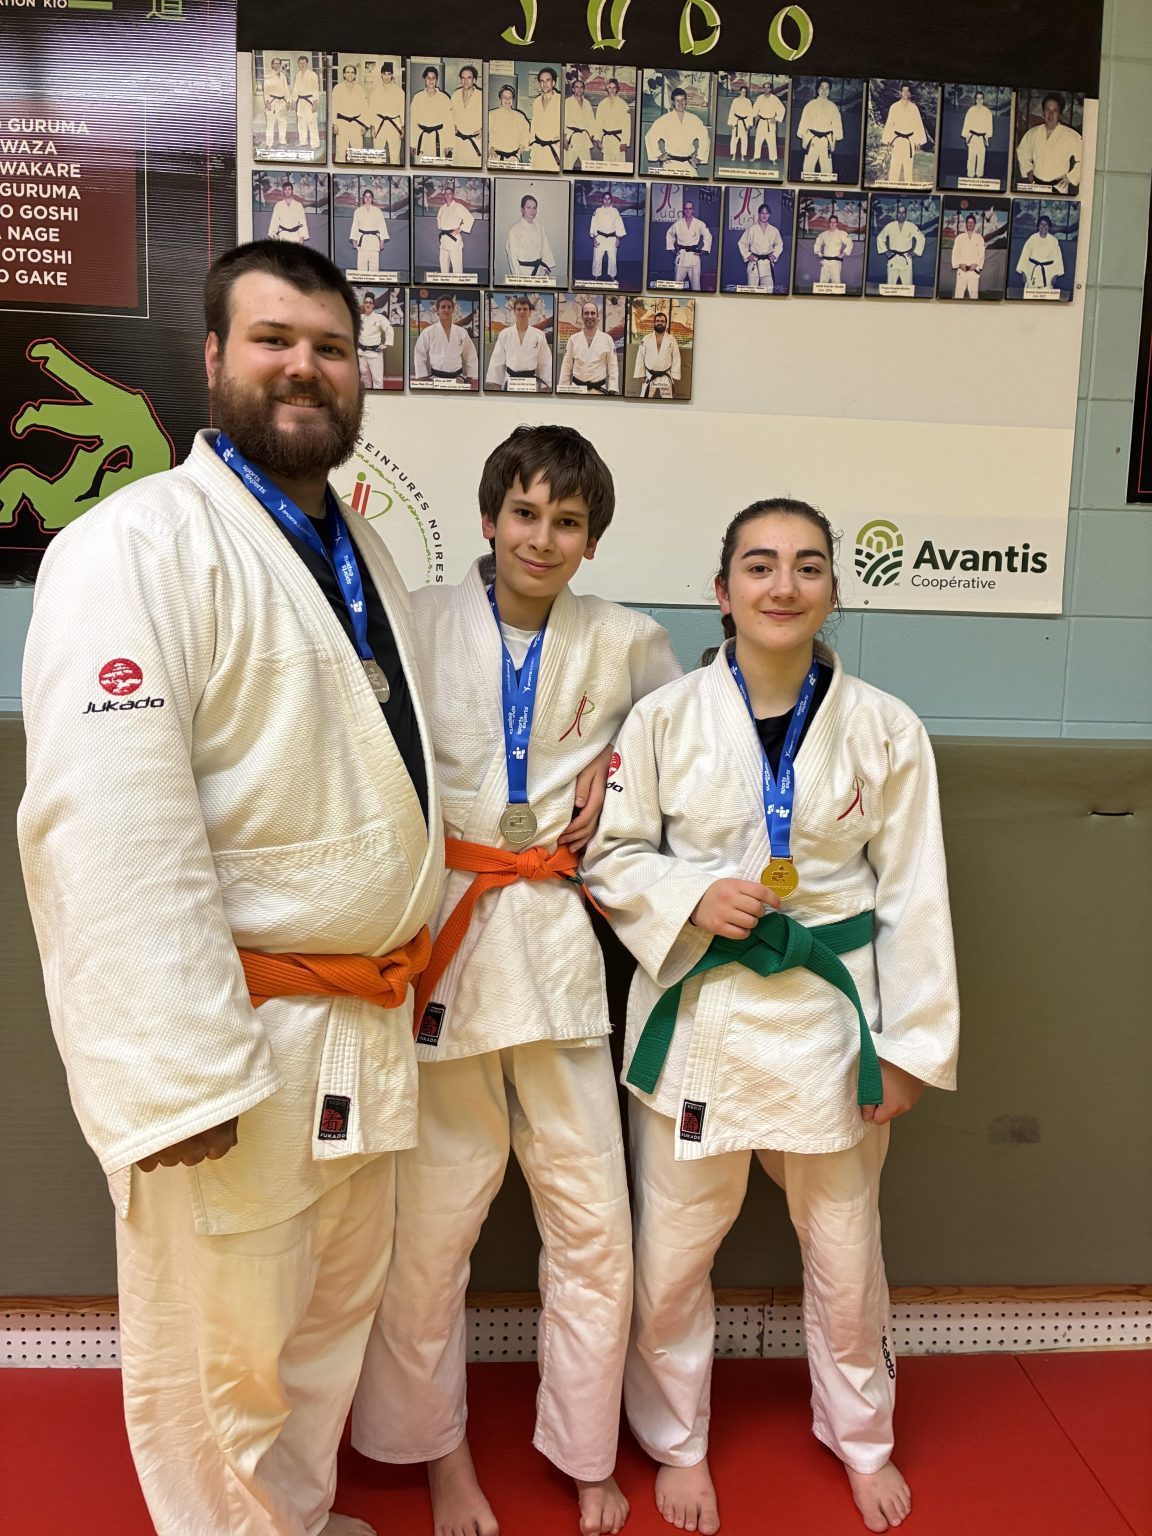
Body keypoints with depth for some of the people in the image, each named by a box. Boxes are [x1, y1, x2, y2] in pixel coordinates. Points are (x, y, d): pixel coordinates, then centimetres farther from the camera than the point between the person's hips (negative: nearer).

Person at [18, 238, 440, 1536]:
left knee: (333, 1310, 24)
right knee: (219, 1352, 10)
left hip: (364, 1027, 8)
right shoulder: (138, 545, -15)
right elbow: (106, 831, -23)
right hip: (228, 1041, -8)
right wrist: (173, 1074, -24)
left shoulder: (362, 550, 12)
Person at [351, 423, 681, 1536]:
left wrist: (615, 766, 3)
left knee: (592, 1219, 9)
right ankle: (437, 1446, 35)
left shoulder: (625, 642, 4)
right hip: (437, 933, -1)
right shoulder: (421, 621, -2)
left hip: (554, 934, 2)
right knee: (430, 1215, 7)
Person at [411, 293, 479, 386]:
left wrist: (472, 378, 5)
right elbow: (419, 355, 0)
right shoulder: (428, 332, -2)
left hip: (457, 378, 2)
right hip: (436, 378, -2)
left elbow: (470, 356, 10)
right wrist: (423, 378, -6)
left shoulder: (462, 332, 5)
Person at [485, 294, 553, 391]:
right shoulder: (504, 334, 3)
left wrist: (546, 387, -1)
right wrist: (495, 385, 0)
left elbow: (545, 363, 4)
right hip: (510, 381, 0)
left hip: (531, 382, 0)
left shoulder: (539, 335, 2)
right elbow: (497, 361, 4)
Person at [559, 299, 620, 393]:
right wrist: (563, 391, 2)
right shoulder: (573, 339, 4)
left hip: (599, 390, -1)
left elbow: (613, 367, 1)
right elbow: (566, 368, 6)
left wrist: (613, 391, -7)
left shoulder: (607, 339, 1)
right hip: (577, 389, 1)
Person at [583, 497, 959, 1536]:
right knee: (670, 1259, 11)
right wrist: (692, 898, -17)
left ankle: (861, 1437, 47)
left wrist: (911, 1043, -1)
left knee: (845, 1256, 18)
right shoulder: (665, 718, -6)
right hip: (697, 1013, 0)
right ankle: (678, 1443, 41)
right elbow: (610, 856, 2)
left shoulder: (887, 730, -4)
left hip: (829, 1017, 1)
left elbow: (913, 896, 0)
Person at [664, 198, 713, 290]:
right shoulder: (678, 224, 2)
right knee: (678, 282, 1)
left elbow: (708, 237, 7)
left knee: (695, 282, -1)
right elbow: (669, 235, 16)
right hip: (681, 256, 1)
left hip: (694, 256, -1)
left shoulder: (700, 224, -1)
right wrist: (671, 248, 10)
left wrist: (703, 250, 1)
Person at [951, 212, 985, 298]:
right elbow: (955, 253, 3)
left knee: (974, 292, -3)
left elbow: (981, 254, 3)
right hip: (961, 270, 0)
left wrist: (976, 264, -13)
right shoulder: (959, 238, 8)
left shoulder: (979, 238, 8)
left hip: (973, 270, 0)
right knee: (958, 292, -6)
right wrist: (960, 264, -12)